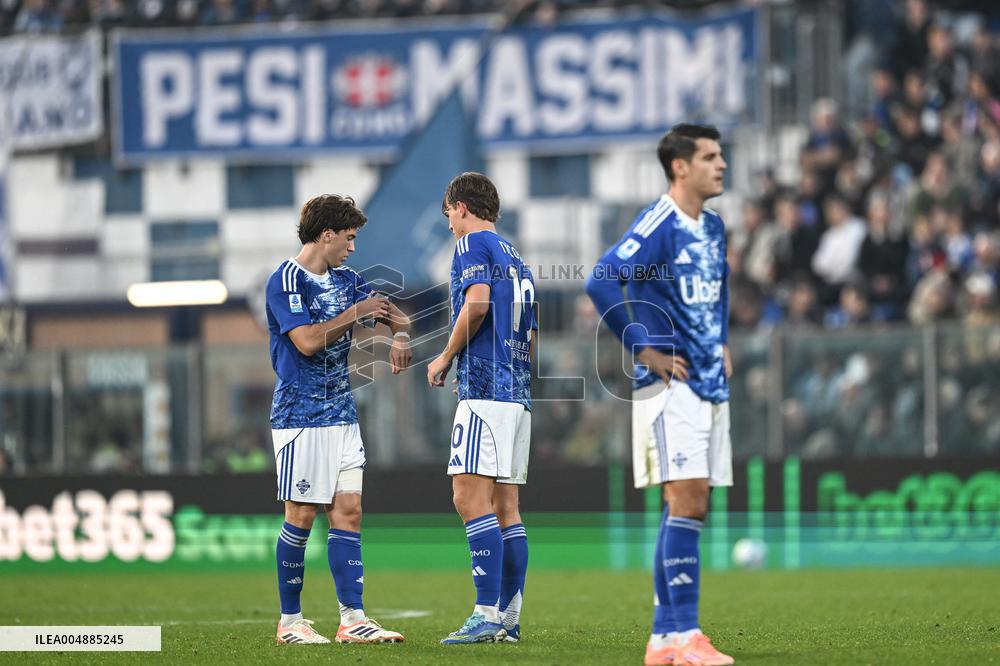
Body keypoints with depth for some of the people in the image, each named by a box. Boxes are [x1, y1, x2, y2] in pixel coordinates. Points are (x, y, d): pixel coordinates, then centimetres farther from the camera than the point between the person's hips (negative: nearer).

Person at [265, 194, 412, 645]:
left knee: (348, 511, 0)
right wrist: (355, 313, -16)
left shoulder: (346, 281, 13)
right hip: (299, 417, -7)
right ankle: (290, 621, 4)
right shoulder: (285, 281, -9)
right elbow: (307, 341, -20)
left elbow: (396, 315, 18)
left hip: (341, 414, 7)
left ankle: (353, 619, -3)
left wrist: (400, 334, -4)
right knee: (301, 515, -4)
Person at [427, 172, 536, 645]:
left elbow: (477, 302, -19)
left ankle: (487, 616, -22)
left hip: (485, 391, -9)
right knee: (505, 506, 8)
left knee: (471, 497, -14)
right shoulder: (515, 257, 23)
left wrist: (446, 358, -7)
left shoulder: (473, 243, -2)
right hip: (518, 391, 9)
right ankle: (509, 619, 6)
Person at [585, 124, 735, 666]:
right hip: (672, 384, -8)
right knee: (685, 504, -14)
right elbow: (601, 281, -22)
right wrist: (644, 349, -17)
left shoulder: (713, 226, 14)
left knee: (689, 509, 7)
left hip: (710, 382, 8)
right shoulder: (658, 225, -13)